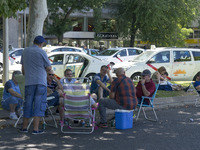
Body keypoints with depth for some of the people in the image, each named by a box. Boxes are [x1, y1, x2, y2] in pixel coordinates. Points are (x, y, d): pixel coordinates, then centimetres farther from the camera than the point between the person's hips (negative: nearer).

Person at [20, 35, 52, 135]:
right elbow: (49, 68, -5)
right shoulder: (42, 52, -6)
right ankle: (35, 129, -5)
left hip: (29, 82, 4)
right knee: (39, 105, -2)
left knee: (28, 104, 13)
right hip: (41, 82, -4)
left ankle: (24, 127, 20)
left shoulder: (25, 51, 9)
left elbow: (23, 68, 17)